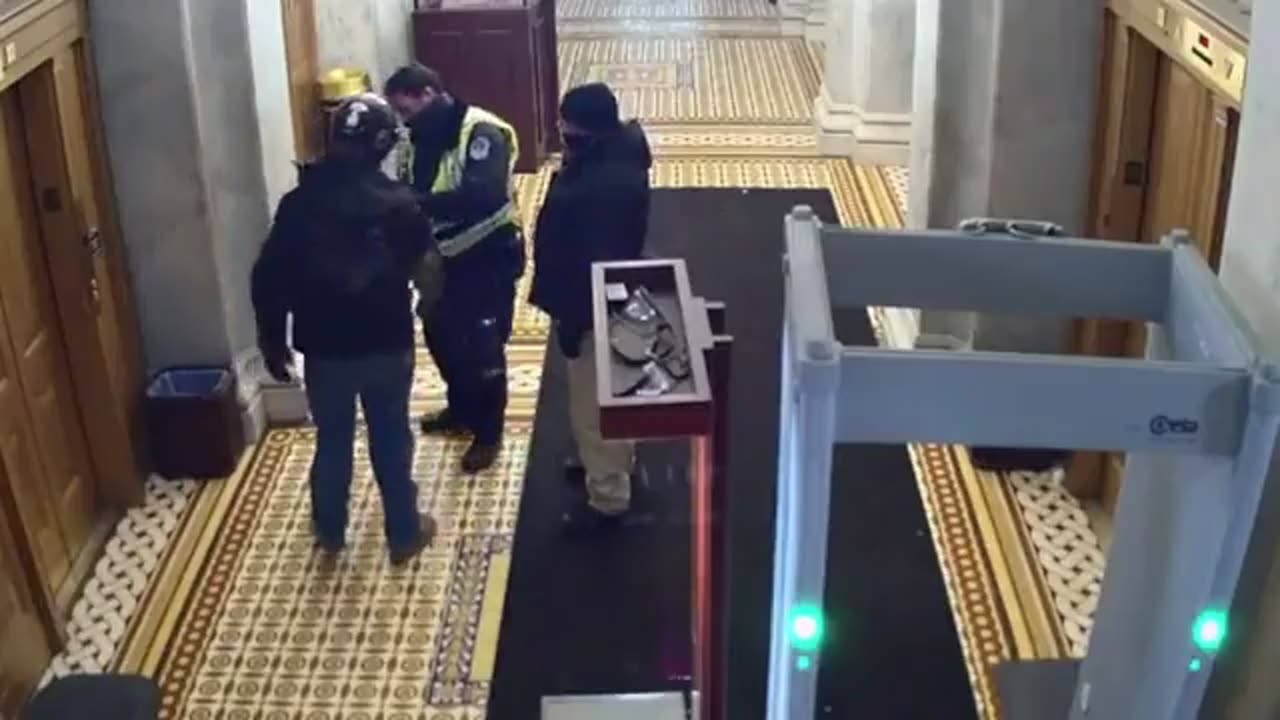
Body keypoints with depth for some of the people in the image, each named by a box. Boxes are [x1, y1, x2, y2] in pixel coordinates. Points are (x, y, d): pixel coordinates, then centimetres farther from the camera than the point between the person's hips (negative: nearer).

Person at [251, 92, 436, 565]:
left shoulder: (300, 203, -12)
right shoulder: (400, 204, -13)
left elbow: (270, 278, -8)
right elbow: (418, 260, 6)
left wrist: (272, 341, 3)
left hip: (324, 349, 1)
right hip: (387, 347, -1)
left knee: (332, 441, 18)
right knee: (392, 442, 15)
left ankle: (330, 532, 35)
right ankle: (405, 535, 27)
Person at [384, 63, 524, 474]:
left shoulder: (481, 133, -23)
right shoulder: (419, 139, 3)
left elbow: (486, 195, -38)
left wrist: (419, 205, -42)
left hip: (487, 257, -8)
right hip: (443, 257, 8)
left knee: (483, 348, 1)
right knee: (440, 336, 19)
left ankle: (488, 434, 17)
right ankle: (461, 410, 41)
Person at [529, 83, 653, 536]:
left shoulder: (607, 186, -31)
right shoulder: (612, 155, 1)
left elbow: (598, 263, -28)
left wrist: (572, 320, -21)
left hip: (596, 309, -10)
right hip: (603, 302, 10)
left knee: (594, 404, 4)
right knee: (605, 396, 27)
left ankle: (608, 499, 18)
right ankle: (611, 461, 47)